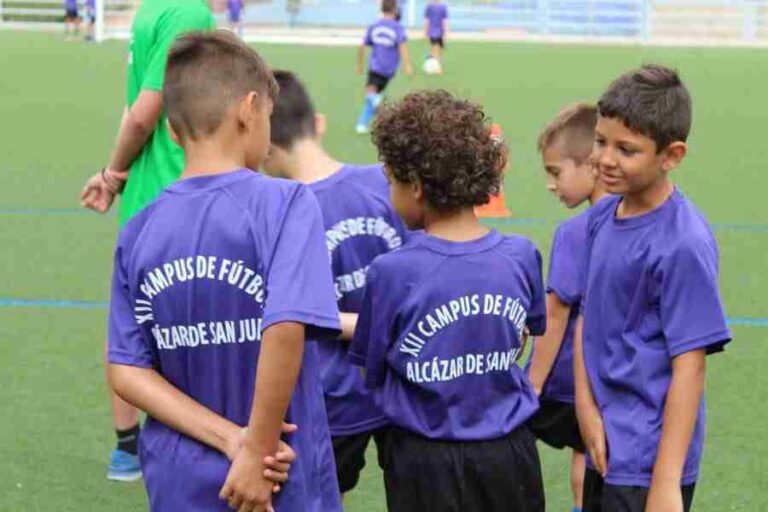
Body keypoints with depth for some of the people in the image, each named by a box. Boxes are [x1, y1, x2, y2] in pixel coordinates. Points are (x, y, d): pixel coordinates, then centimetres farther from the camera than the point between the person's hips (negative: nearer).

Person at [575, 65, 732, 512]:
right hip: (605, 445, 7)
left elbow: (689, 367, -20)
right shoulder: (603, 216, 2)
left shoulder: (682, 245, -21)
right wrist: (587, 405, -5)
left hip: (648, 463, -7)